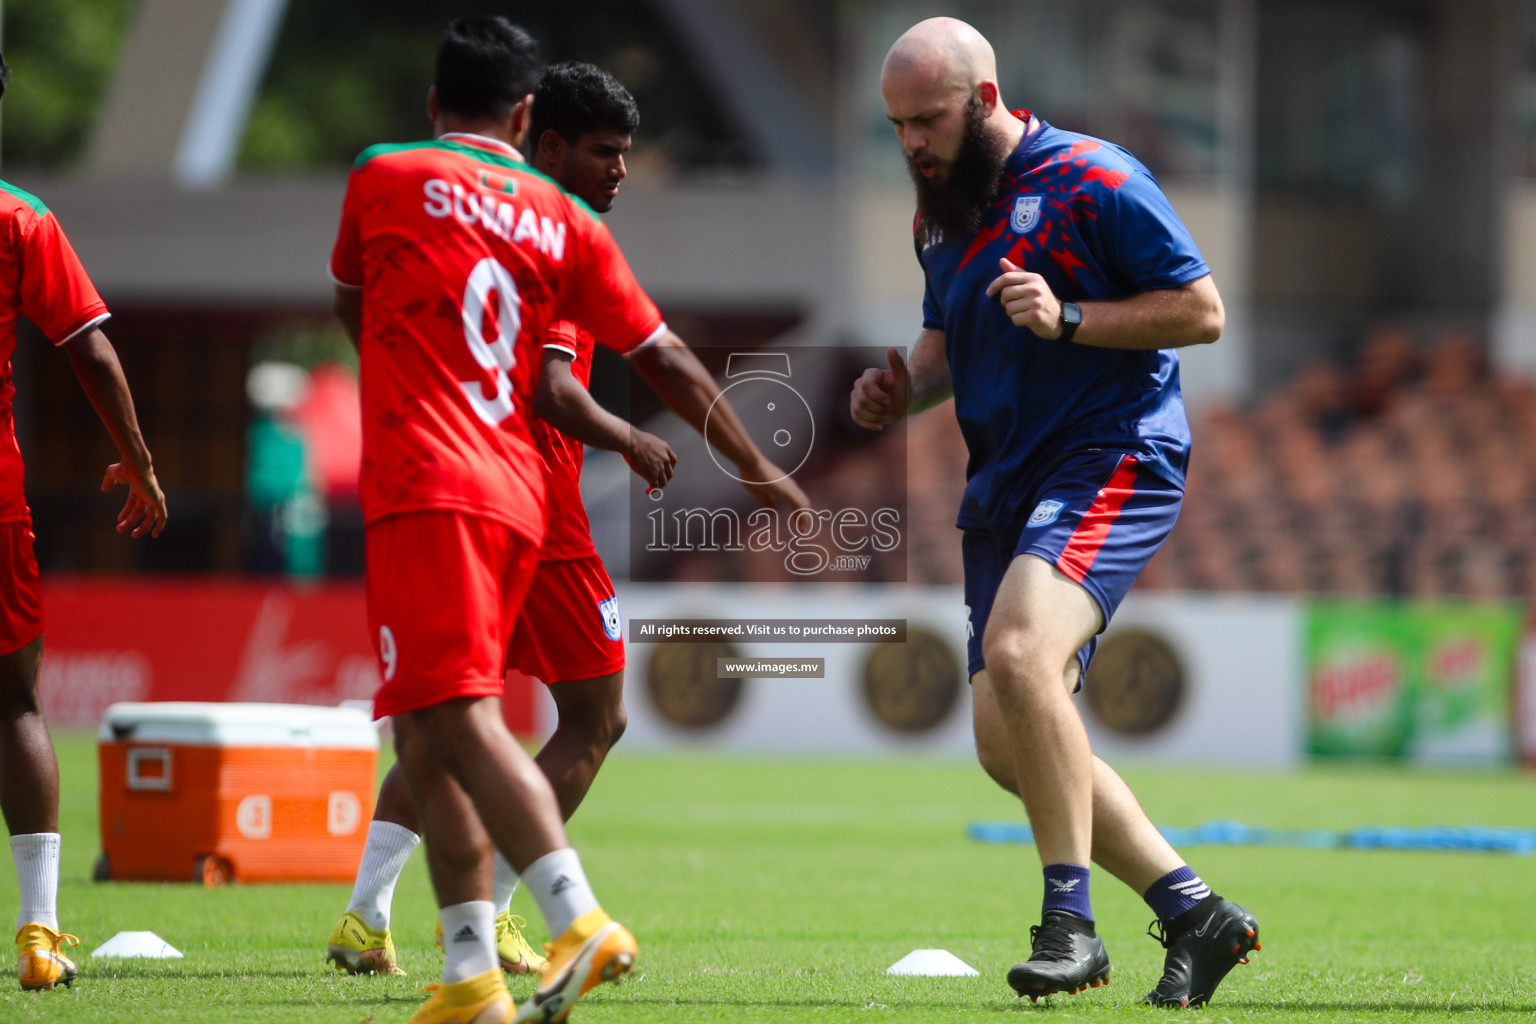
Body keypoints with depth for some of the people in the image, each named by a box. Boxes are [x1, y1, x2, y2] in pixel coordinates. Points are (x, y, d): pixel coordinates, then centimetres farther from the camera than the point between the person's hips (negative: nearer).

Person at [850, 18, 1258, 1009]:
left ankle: (1071, 917, -24)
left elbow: (1202, 310, -9)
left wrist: (1066, 319, -20)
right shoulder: (940, 211, 14)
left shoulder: (1094, 179, -9)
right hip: (1007, 481, 9)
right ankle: (1193, 911, 13)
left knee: (1018, 649, -31)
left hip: (1113, 461, -9)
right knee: (1009, 745, 3)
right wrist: (906, 389, 6)